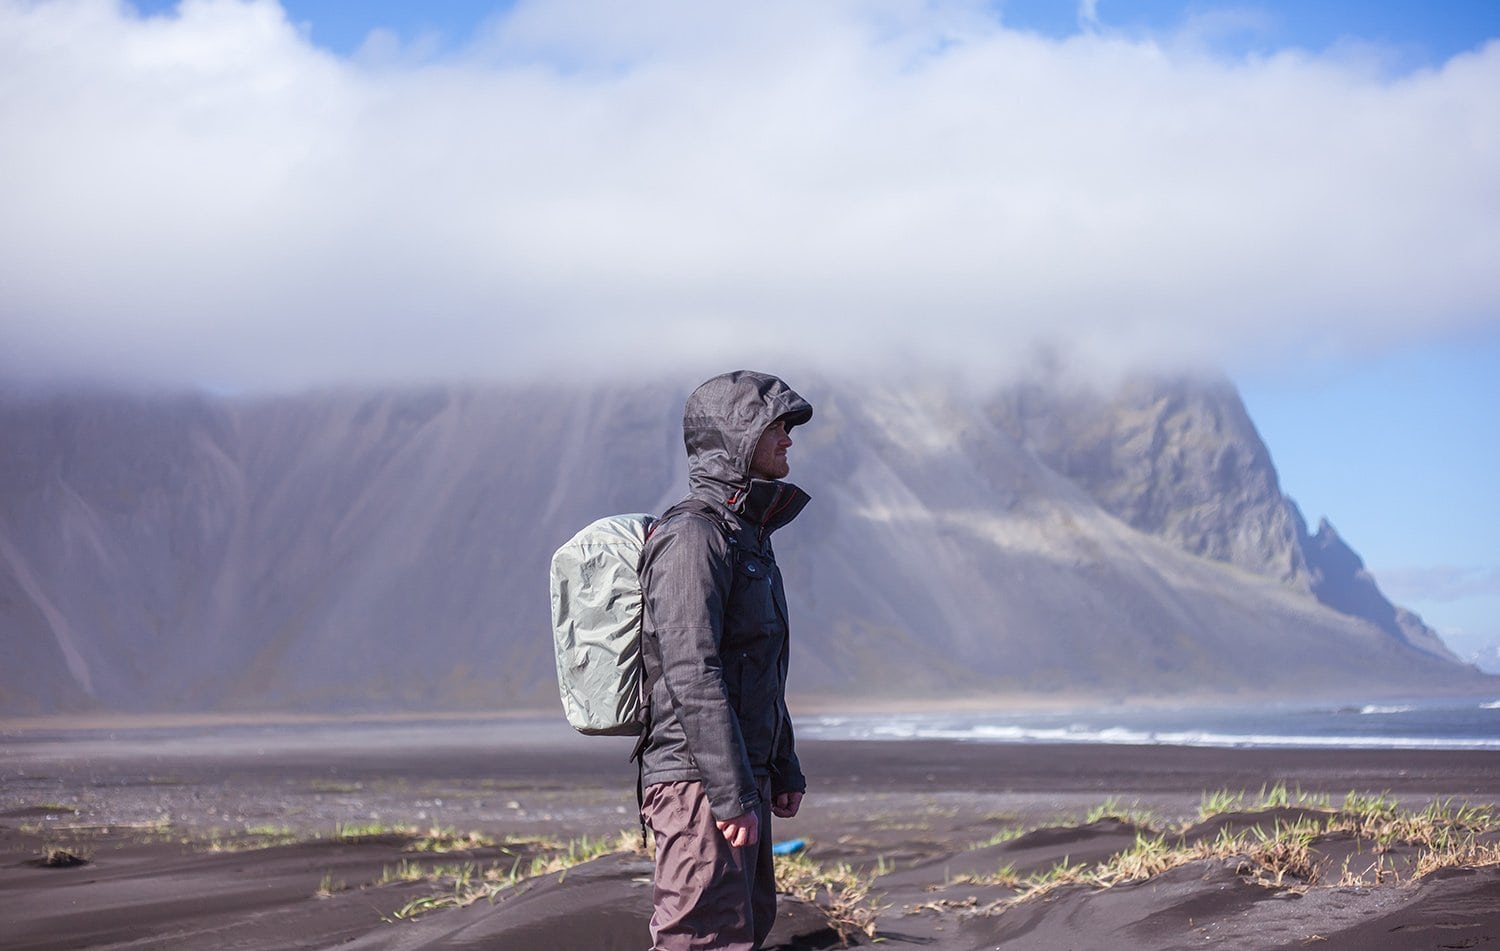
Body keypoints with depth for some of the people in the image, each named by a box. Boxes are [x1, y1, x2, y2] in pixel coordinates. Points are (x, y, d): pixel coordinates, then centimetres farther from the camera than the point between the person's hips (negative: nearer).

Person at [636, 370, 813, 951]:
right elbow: (691, 673, -22)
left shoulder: (748, 534, 18)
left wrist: (784, 769, 23)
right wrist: (731, 794, -24)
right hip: (699, 779, -10)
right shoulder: (692, 536, -15)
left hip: (743, 777, 10)